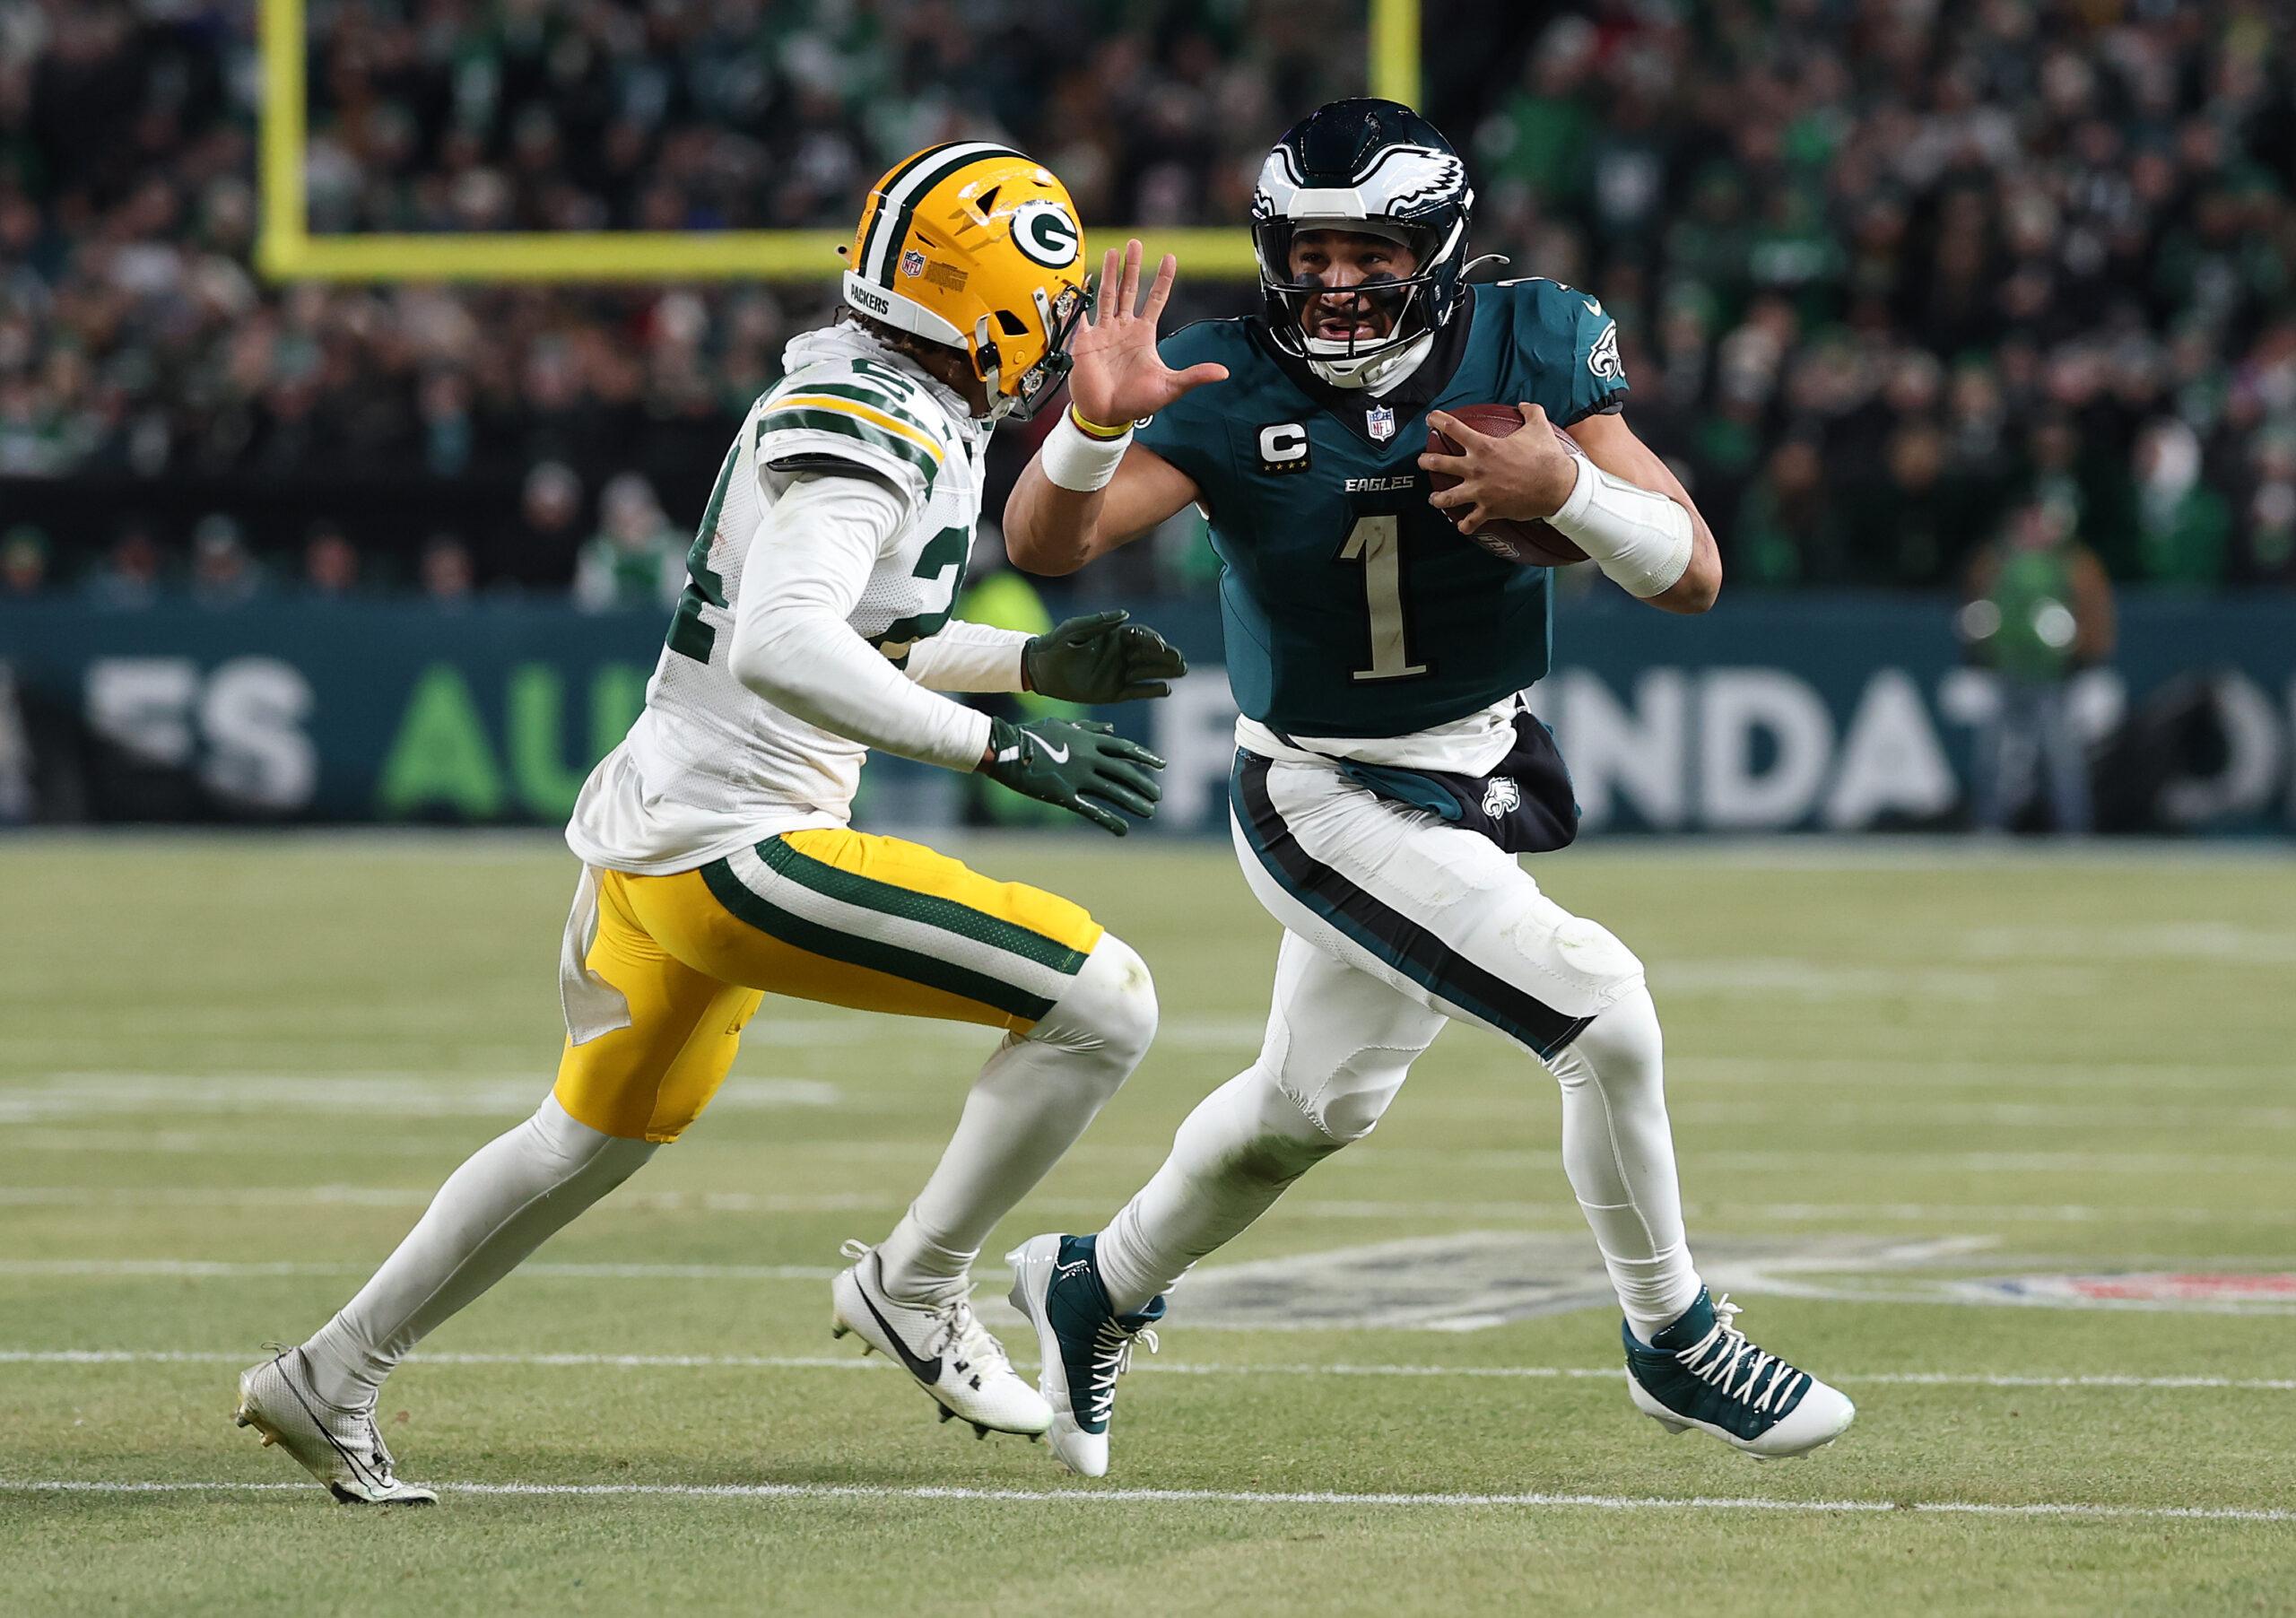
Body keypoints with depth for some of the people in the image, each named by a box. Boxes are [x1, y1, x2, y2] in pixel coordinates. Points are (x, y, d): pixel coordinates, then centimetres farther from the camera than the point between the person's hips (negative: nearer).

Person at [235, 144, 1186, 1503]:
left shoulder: (839, 399, 12)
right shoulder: (875, 432, -19)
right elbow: (783, 650, -33)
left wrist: (1037, 662, 20)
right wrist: (998, 744, -33)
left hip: (653, 831, 11)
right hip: (740, 847, -11)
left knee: (600, 1136, 31)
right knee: (1103, 1004, -13)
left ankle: (330, 1382, 40)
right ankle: (918, 1288, 1)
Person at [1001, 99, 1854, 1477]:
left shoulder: (1533, 351, -12)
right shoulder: (1233, 388, -19)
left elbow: (1694, 576, -15)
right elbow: (1045, 545, -26)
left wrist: (1565, 490, -34)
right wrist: (1096, 421, -46)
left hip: (1478, 779, 5)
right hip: (1328, 806, -5)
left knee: (1317, 1103, 23)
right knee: (1602, 1006, -19)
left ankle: (1099, 1289, 47)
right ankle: (1677, 1346, 0)